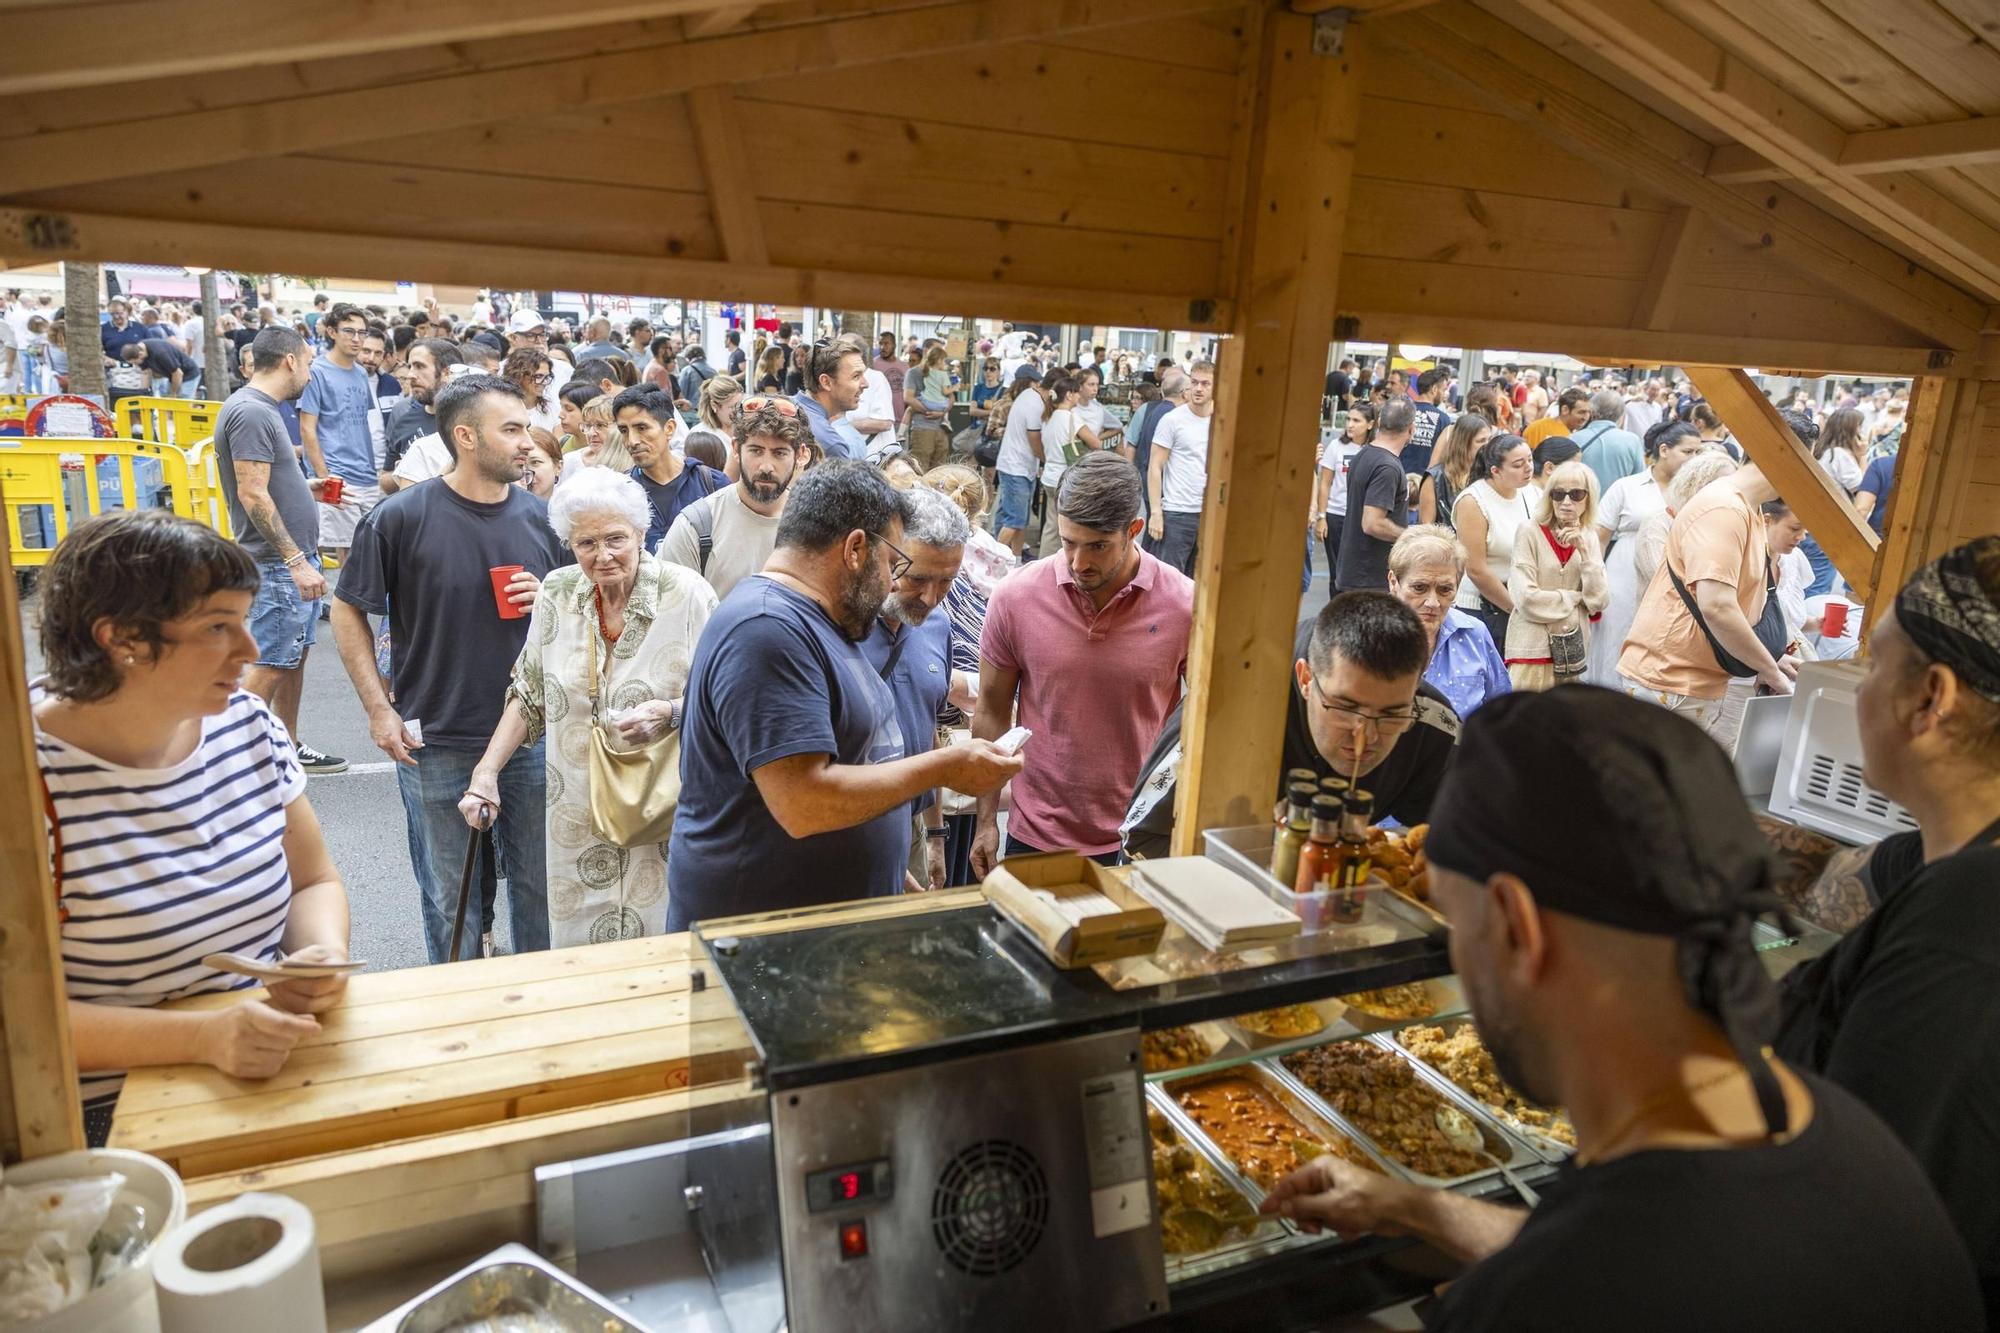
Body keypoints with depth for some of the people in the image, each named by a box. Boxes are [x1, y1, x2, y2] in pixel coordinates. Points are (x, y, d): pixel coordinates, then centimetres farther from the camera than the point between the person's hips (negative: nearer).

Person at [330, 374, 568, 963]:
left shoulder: (540, 517, 2)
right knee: (452, 900, 12)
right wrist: (379, 709, -7)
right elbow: (348, 611, -1)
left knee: (541, 890, 14)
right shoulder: (402, 517, -9)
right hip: (436, 744, -3)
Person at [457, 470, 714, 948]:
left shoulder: (686, 594, -11)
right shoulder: (557, 594, 3)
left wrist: (672, 715, -25)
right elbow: (529, 695, 13)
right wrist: (486, 773, 4)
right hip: (577, 819, 4)